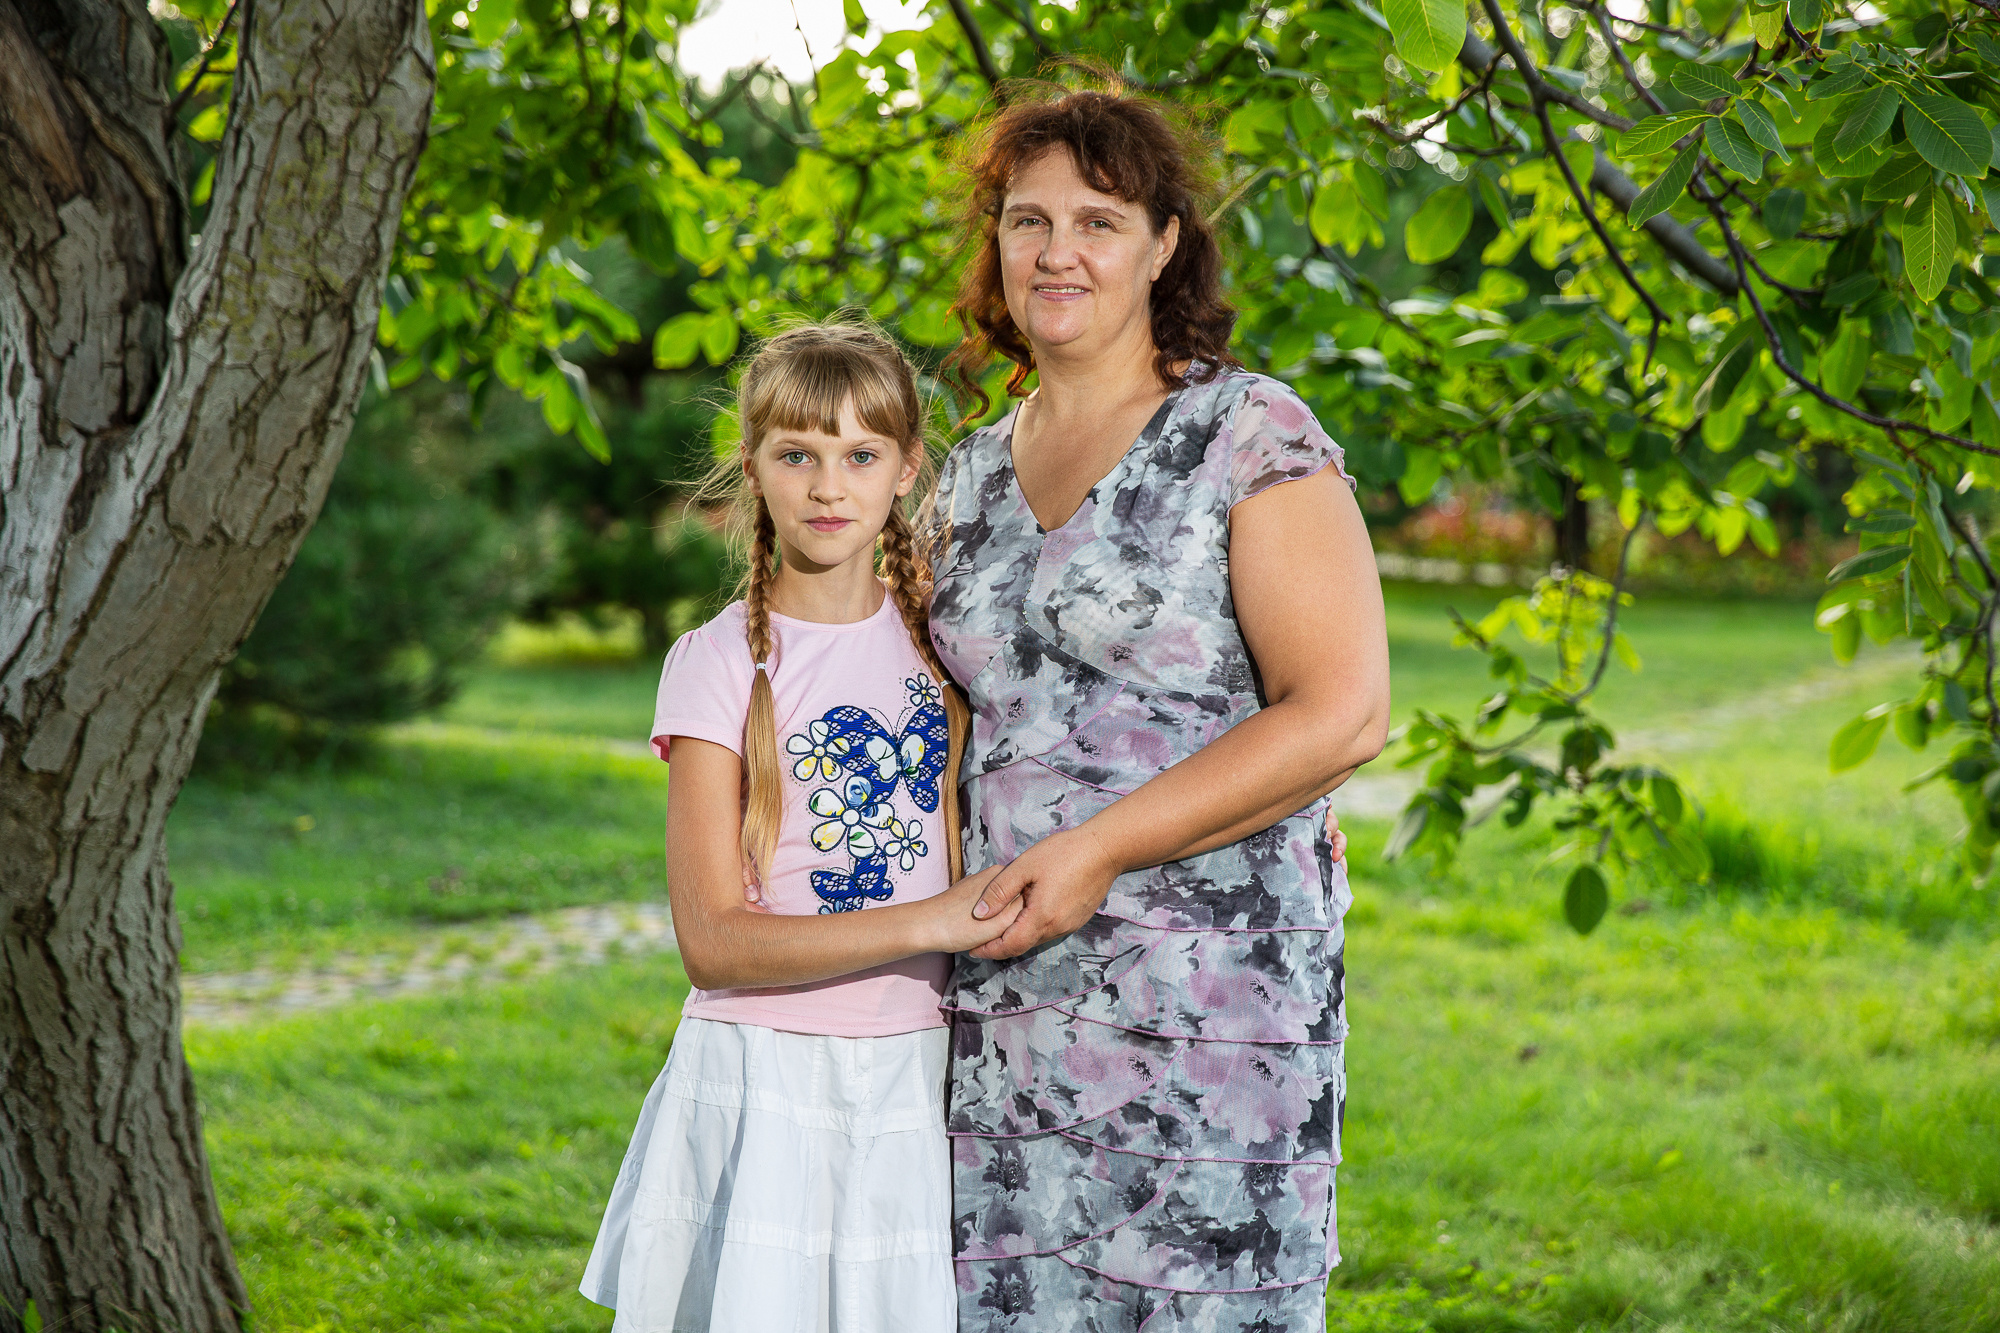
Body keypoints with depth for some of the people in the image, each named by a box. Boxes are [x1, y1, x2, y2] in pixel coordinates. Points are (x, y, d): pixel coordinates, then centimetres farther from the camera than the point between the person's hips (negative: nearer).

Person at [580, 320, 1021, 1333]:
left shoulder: (938, 640, 6)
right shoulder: (719, 663, -6)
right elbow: (713, 941, -13)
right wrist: (929, 922, -18)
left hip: (911, 1082, 3)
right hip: (760, 1084, -3)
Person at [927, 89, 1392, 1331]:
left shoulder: (1252, 435, -5)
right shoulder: (970, 475, 14)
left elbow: (1343, 714, -14)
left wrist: (1099, 851, -16)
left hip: (1207, 992, -6)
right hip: (1005, 997, 6)